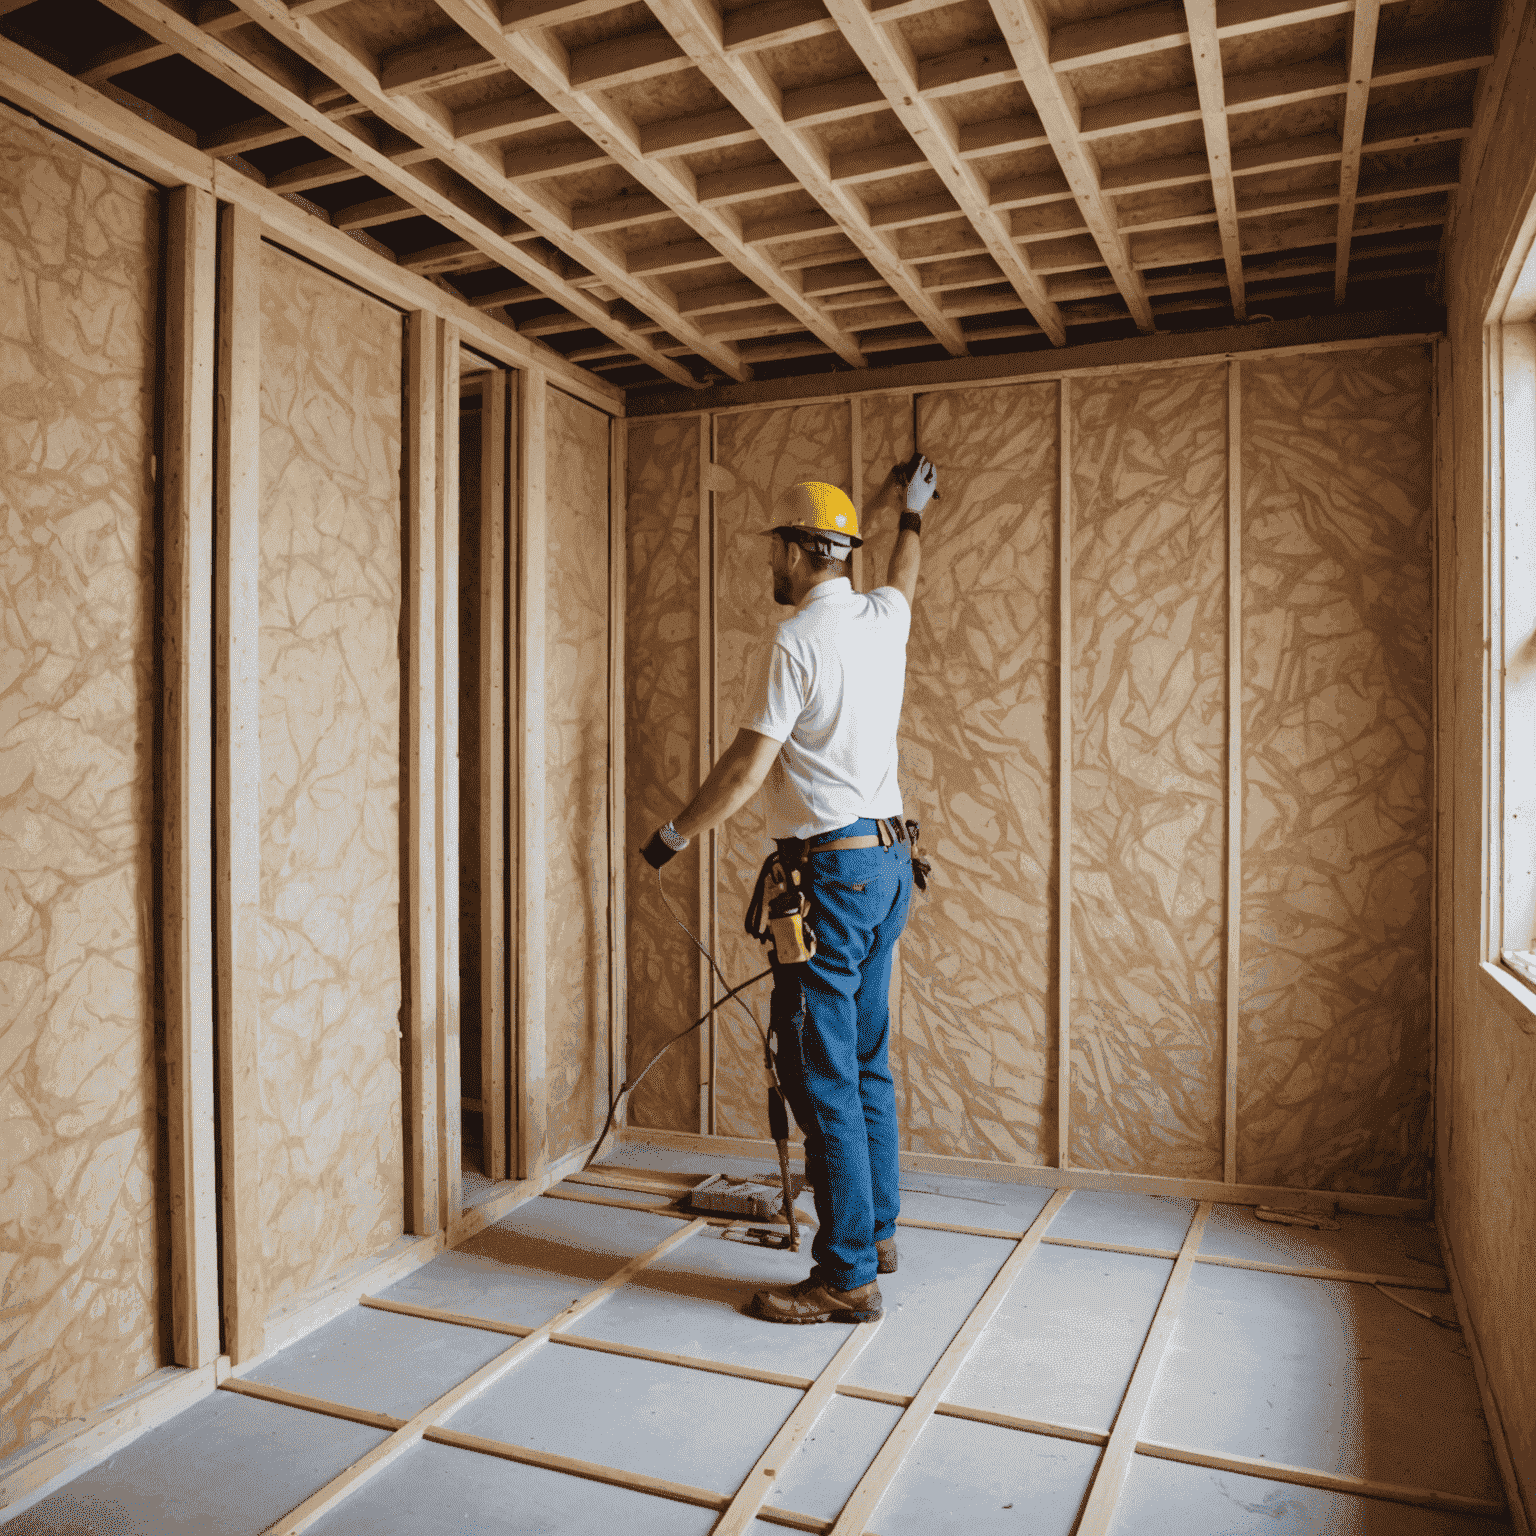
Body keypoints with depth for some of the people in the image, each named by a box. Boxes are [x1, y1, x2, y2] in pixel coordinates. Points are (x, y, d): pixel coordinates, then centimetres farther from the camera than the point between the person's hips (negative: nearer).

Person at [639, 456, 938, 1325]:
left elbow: (748, 766, -14)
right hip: (889, 860, 9)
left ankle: (848, 1277, 5)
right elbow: (907, 575, 34)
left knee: (822, 1077, -3)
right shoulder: (884, 617, 9)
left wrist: (673, 837, -2)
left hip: (832, 870, -9)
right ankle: (878, 1229, 29)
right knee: (865, 1063, 17)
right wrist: (913, 514, 53)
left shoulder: (800, 641, -15)